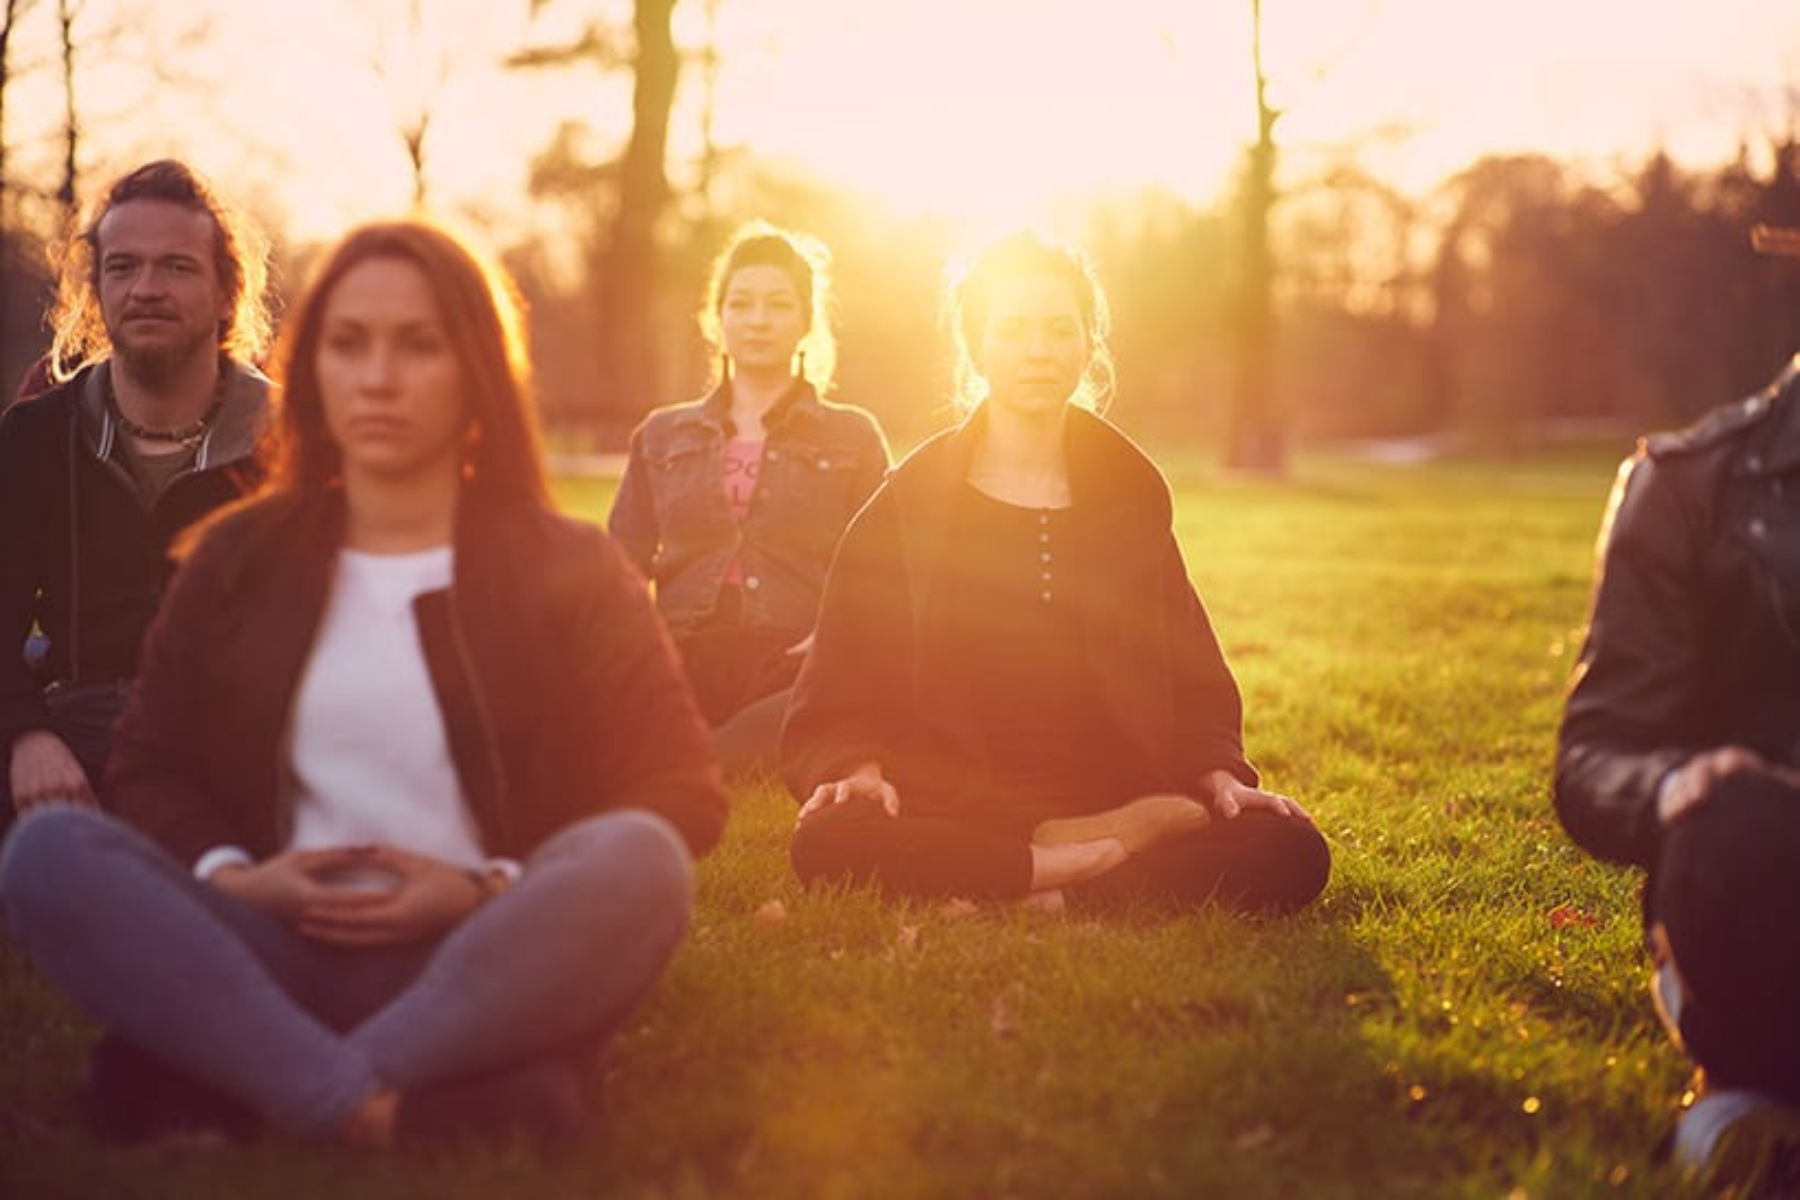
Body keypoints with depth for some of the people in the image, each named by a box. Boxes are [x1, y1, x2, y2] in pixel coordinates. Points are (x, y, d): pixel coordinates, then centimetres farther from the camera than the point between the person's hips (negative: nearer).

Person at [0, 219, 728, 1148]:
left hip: (490, 970, -2)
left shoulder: (567, 570, 7)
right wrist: (229, 875, -9)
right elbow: (149, 768, 13)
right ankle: (379, 1111, -39)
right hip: (275, 957, 2)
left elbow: (683, 794, 1)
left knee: (637, 861, -32)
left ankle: (233, 1081, -34)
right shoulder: (238, 558, 15)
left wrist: (489, 890, -12)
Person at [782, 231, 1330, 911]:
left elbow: (1193, 679, 17)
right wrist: (858, 770, -17)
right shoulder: (905, 507, 8)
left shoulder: (1131, 499, 15)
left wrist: (1219, 774, -3)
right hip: (954, 817, -2)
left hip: (1112, 800, 2)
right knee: (828, 842, -36)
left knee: (1293, 851, -26)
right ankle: (1119, 860, -26)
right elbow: (836, 700, 5)